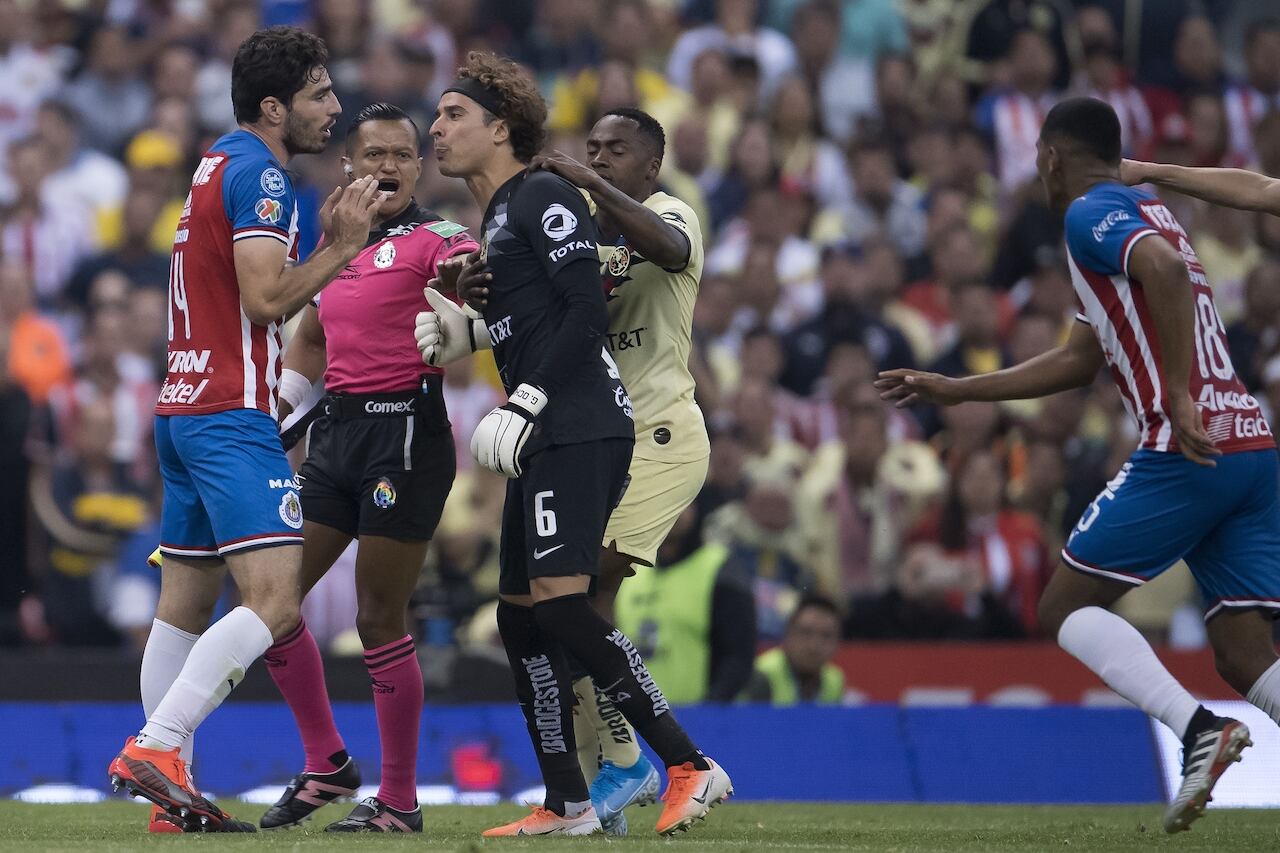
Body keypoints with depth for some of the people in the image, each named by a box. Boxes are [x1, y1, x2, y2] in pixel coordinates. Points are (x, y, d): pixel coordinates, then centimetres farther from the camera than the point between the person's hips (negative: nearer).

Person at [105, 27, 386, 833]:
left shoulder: (220, 166, 19)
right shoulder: (260, 174, -11)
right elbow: (264, 300, -19)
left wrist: (325, 238, 16)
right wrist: (342, 246, -11)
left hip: (183, 404, 11)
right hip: (231, 412, -11)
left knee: (185, 605, 8)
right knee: (275, 600, -17)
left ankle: (172, 792, 7)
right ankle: (154, 747, -24)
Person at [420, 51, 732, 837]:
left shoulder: (543, 197, -7)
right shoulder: (500, 214, 22)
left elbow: (587, 313, -16)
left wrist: (527, 401, -18)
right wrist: (466, 332, 14)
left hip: (580, 430, -10)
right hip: (547, 440, 10)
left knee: (560, 603, -18)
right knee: (521, 616, 8)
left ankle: (690, 767, -16)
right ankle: (567, 804, 12)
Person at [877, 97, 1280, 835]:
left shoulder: (1093, 215, 0)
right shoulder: (1145, 213, 28)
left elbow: (1165, 270, -23)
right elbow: (1078, 362, 34)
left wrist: (1180, 397, -26)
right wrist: (954, 389, 38)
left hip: (1191, 449, -8)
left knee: (1067, 607, 3)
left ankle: (1197, 726, -18)